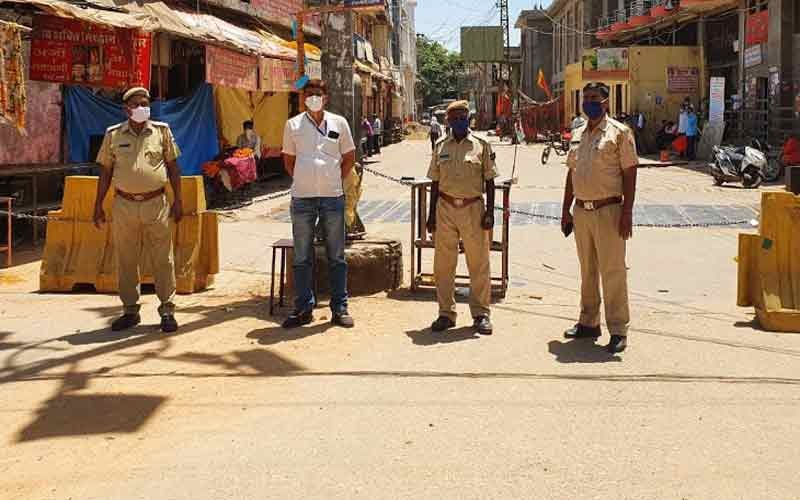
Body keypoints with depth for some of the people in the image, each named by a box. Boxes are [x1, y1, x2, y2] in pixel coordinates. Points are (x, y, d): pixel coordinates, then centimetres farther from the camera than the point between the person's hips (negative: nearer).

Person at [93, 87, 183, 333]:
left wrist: (177, 201, 3)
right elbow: (105, 172, 10)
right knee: (126, 260, 7)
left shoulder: (162, 131, 4)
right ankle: (130, 310, 19)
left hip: (156, 204, -1)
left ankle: (167, 310, 9)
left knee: (162, 259, 0)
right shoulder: (113, 135, 6)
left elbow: (173, 167, 8)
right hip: (124, 204, 1)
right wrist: (98, 205, 8)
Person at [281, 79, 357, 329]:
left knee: (336, 257, 5)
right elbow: (288, 159, 14)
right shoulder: (293, 125, 6)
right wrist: (302, 182, 6)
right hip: (302, 198, 0)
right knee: (302, 258, 6)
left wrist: (336, 180, 6)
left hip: (332, 197, 0)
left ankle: (339, 308, 13)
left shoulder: (338, 123, 5)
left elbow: (349, 156, 13)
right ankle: (303, 308, 15)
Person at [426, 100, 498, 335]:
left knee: (479, 263, 2)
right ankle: (446, 313, 16)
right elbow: (435, 182, 11)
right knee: (443, 264, 5)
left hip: (473, 208, -2)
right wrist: (432, 214, 7)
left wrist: (490, 211, -5)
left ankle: (481, 314, 12)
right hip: (446, 209, 2)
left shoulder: (481, 146, 2)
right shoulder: (441, 146, 8)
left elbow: (489, 181, 3)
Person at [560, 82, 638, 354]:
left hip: (608, 211, -6)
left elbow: (629, 173, -8)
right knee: (587, 270, 14)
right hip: (581, 211, 6)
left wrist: (627, 212, -14)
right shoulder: (578, 134, 14)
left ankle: (618, 329, 0)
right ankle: (589, 322, 24)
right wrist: (566, 210, 14)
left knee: (613, 271, -5)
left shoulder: (619, 132, -4)